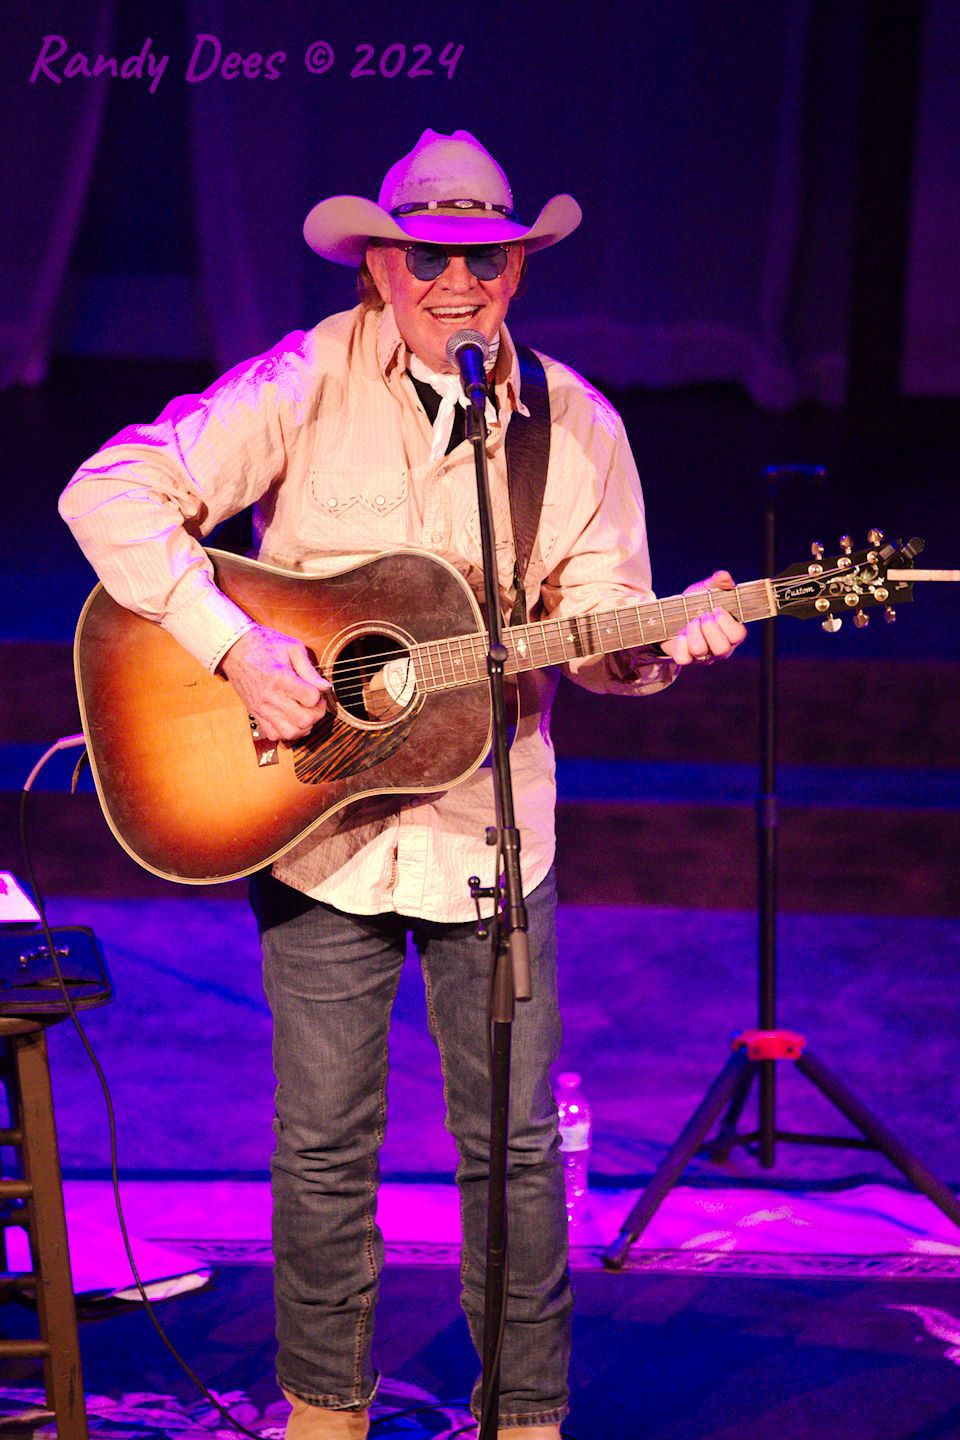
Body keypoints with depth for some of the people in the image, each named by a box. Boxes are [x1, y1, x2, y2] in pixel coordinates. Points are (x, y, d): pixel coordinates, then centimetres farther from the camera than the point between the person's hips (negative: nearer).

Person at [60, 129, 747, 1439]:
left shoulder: (574, 424, 1)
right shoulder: (305, 384, -8)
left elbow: (597, 623, 3)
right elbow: (113, 491, -14)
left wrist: (660, 644, -20)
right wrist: (236, 648, -23)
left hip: (491, 825, 2)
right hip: (312, 824, -1)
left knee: (513, 1141, 7)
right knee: (324, 1143, 8)